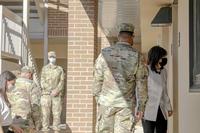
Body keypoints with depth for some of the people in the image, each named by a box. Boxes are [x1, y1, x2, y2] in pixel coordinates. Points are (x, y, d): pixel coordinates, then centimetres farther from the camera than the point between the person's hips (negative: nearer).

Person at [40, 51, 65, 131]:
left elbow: (61, 82, 4)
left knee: (57, 113, -2)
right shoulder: (44, 69, 9)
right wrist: (51, 91, -11)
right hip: (46, 94, 0)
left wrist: (56, 91, -12)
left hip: (57, 95, 1)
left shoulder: (60, 69, 11)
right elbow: (42, 82, 2)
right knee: (45, 113, -3)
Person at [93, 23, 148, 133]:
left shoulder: (104, 53, -2)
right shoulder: (137, 56, -4)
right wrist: (141, 107, 5)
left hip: (106, 102, 1)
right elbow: (141, 84, -2)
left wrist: (98, 99, 13)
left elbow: (97, 79, 2)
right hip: (126, 104, -1)